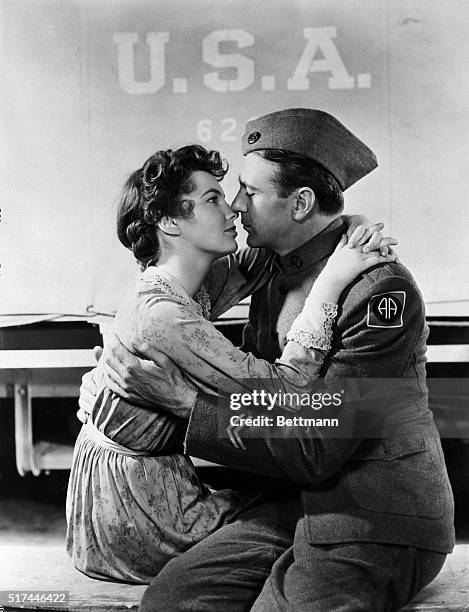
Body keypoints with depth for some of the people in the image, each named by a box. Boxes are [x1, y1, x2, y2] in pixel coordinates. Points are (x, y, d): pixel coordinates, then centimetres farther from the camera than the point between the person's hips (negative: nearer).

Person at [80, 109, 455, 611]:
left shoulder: (383, 293, -20)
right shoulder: (270, 261, 3)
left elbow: (315, 454, -20)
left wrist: (182, 401, -19)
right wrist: (110, 375, 6)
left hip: (378, 529, -6)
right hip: (296, 503, 6)